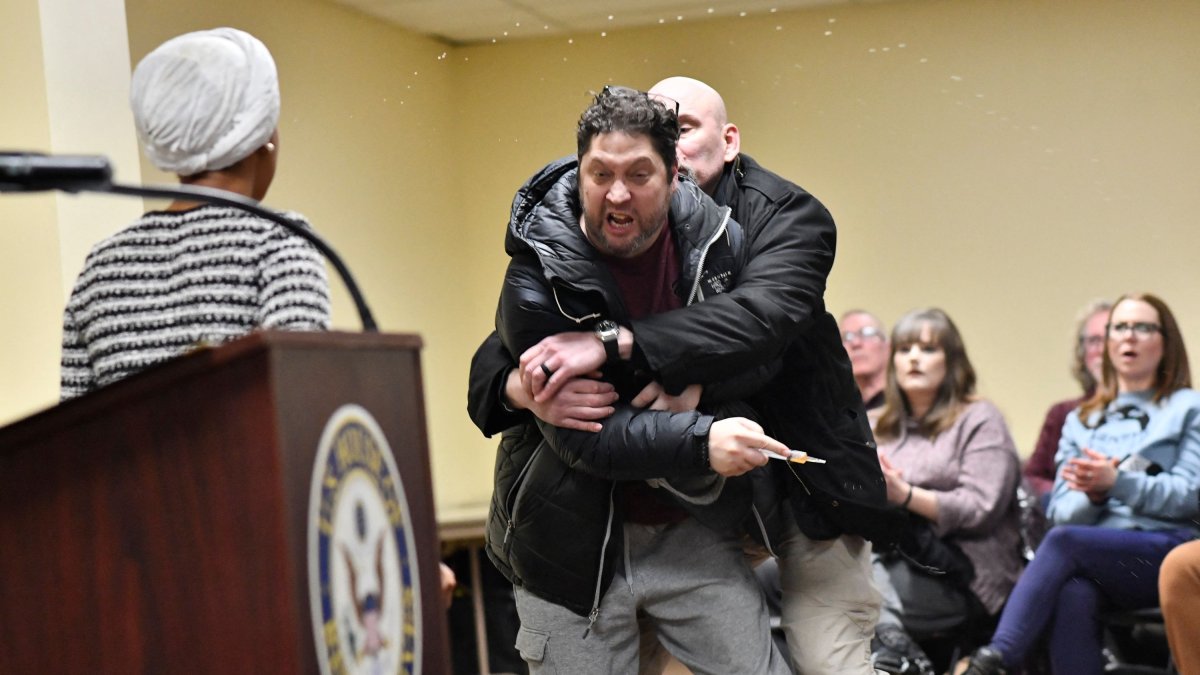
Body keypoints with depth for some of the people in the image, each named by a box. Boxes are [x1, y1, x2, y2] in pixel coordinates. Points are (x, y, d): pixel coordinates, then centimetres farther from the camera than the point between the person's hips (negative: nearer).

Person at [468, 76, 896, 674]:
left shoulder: (786, 214, -12)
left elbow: (764, 312, -35)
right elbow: (494, 359, -8)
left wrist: (613, 343, -45)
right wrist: (526, 391, -35)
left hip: (802, 484, -3)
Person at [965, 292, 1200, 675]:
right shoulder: (1081, 421, 26)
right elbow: (1061, 512, 15)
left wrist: (1117, 482, -15)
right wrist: (1092, 495, -9)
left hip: (1166, 551, -3)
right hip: (1093, 564, 3)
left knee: (1064, 541, -33)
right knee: (1072, 598, -36)